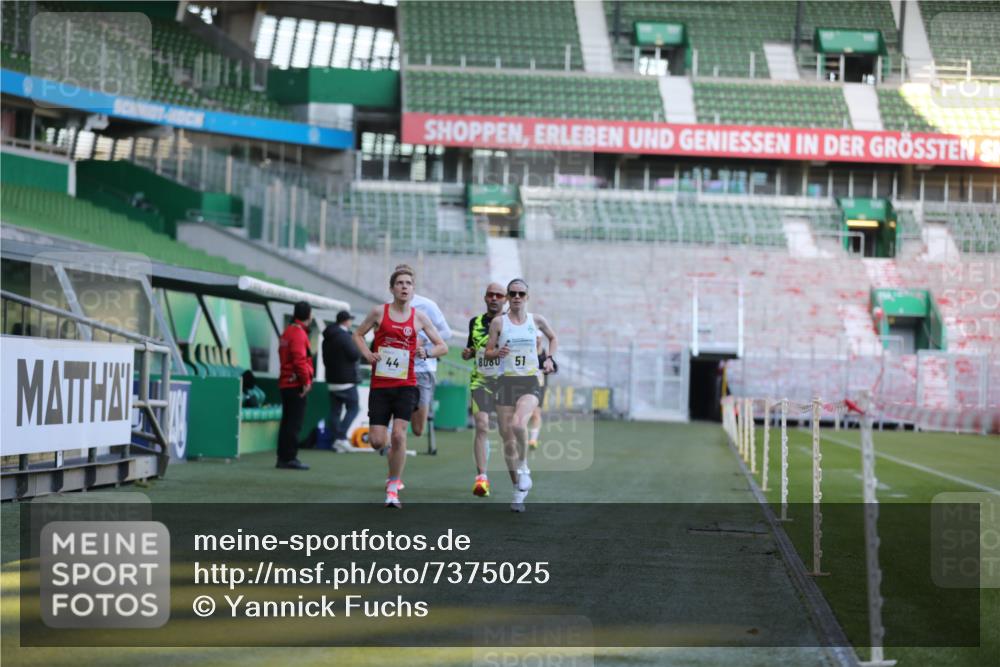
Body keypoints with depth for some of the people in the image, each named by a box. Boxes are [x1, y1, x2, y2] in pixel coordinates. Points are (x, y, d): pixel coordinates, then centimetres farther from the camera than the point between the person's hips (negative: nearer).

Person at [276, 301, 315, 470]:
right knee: (294, 423, -7)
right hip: (296, 384, -10)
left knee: (287, 422, 13)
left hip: (285, 384, 10)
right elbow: (299, 360, -21)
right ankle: (290, 458, -7)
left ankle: (283, 458, 16)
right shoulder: (299, 333, -13)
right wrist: (306, 381, -15)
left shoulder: (287, 331, 17)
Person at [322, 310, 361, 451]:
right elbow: (355, 355, -18)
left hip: (332, 380, 8)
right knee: (352, 409, -3)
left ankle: (336, 438, 4)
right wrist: (358, 346, 1)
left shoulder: (327, 338, 14)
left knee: (335, 411, 7)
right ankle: (341, 436, -15)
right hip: (347, 381, -8)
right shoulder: (344, 336, -14)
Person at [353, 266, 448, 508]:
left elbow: (443, 347, 10)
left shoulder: (419, 317, 4)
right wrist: (367, 354, -2)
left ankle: (393, 488, -1)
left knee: (399, 435, -15)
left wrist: (426, 352, -10)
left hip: (406, 385, 0)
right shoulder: (379, 312, 2)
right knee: (377, 442, -3)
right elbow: (358, 334, 16)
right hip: (380, 385, 0)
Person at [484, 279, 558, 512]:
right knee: (507, 437, 0)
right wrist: (498, 353, -15)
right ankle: (518, 491, 14)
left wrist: (550, 358, 9)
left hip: (530, 382, -1)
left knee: (518, 424, -29)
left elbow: (553, 338, 24)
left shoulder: (537, 320, 5)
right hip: (506, 382, 1)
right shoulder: (498, 322, 2)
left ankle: (523, 468, -5)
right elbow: (487, 352, 6)